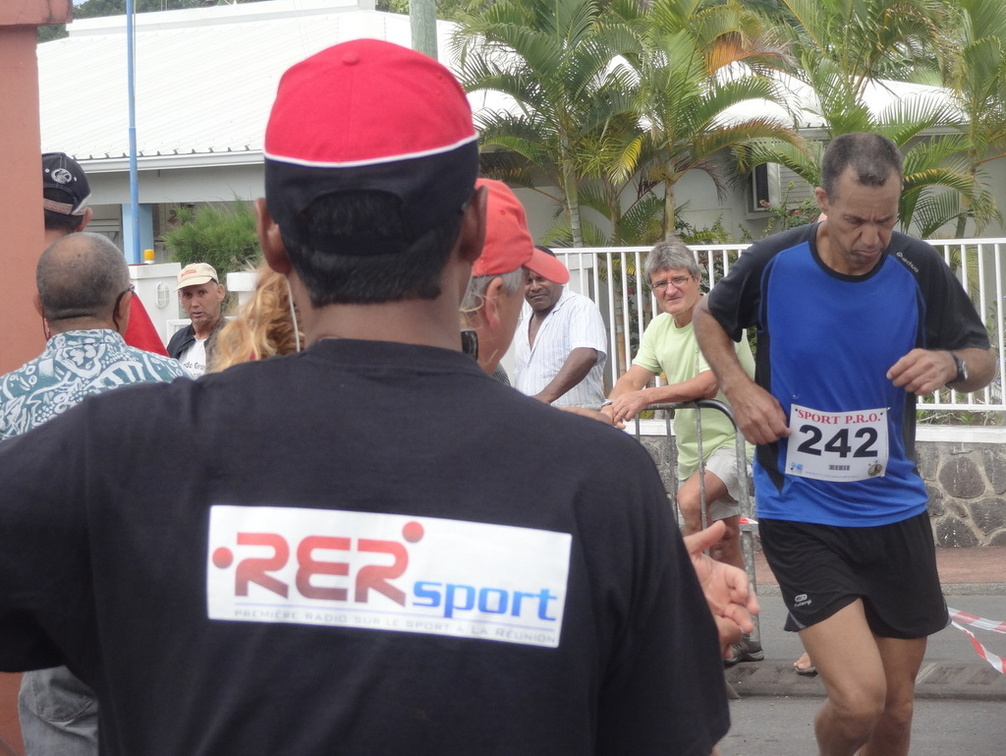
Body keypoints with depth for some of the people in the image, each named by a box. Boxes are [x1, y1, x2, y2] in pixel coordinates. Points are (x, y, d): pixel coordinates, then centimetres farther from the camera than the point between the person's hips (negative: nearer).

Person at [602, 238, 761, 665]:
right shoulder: (659, 328, 6)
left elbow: (707, 383, -31)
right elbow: (633, 379, -5)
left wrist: (645, 397, -40)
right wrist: (615, 406, -29)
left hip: (733, 439, -8)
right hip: (691, 445, 8)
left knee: (691, 501, -32)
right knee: (724, 544, 14)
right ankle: (741, 641, 21)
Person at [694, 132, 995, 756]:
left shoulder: (920, 270, -8)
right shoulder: (774, 263, -11)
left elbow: (985, 363, 3)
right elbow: (711, 318, 11)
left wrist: (951, 363, -20)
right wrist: (740, 388, -7)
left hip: (894, 511, 3)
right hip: (800, 513, -3)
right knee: (859, 701, -17)